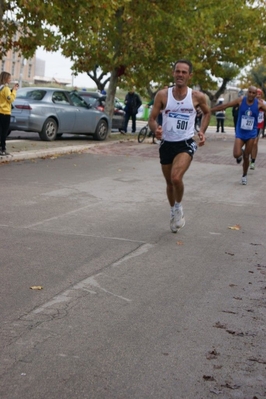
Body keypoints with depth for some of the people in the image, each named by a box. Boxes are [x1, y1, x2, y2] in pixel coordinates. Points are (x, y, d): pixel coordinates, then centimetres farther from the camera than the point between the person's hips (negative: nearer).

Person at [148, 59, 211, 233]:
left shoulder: (197, 97, -6)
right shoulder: (163, 95, -5)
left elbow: (207, 112, 15)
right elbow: (152, 118, -1)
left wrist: (202, 131, 1)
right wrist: (156, 129, -22)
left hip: (186, 144, -2)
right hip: (166, 144, 3)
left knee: (176, 178, -25)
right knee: (169, 183, 15)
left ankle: (179, 207, 4)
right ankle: (173, 212, 41)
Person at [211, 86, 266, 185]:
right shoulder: (240, 100, -7)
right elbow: (224, 106, -4)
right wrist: (209, 110, -3)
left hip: (251, 133, 0)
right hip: (240, 132, 0)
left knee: (246, 157, 4)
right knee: (236, 154, -15)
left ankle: (244, 175, 28)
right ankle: (241, 152, 24)